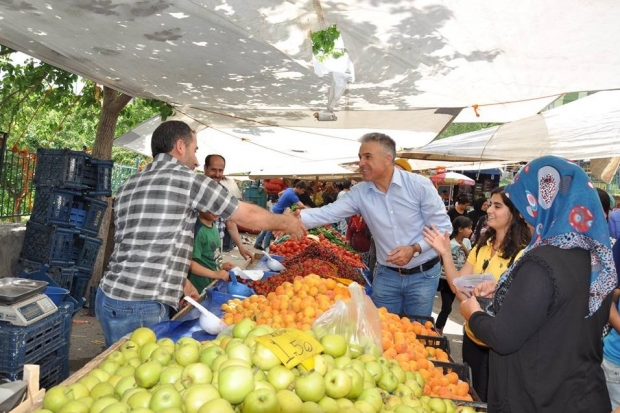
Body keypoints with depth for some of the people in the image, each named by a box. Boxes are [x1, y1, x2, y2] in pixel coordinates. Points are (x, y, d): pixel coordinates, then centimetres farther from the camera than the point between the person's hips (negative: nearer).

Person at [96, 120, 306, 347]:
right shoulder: (188, 180, -8)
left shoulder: (128, 186, 12)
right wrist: (285, 222, 16)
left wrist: (180, 281, 24)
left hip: (110, 297, 8)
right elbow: (249, 216, 0)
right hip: (141, 307, -8)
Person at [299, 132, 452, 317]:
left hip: (422, 275, -2)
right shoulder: (360, 193, -6)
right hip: (386, 275, 3)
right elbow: (328, 213, -13)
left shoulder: (419, 185, -14)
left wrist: (414, 249, -24)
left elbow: (443, 226, -10)